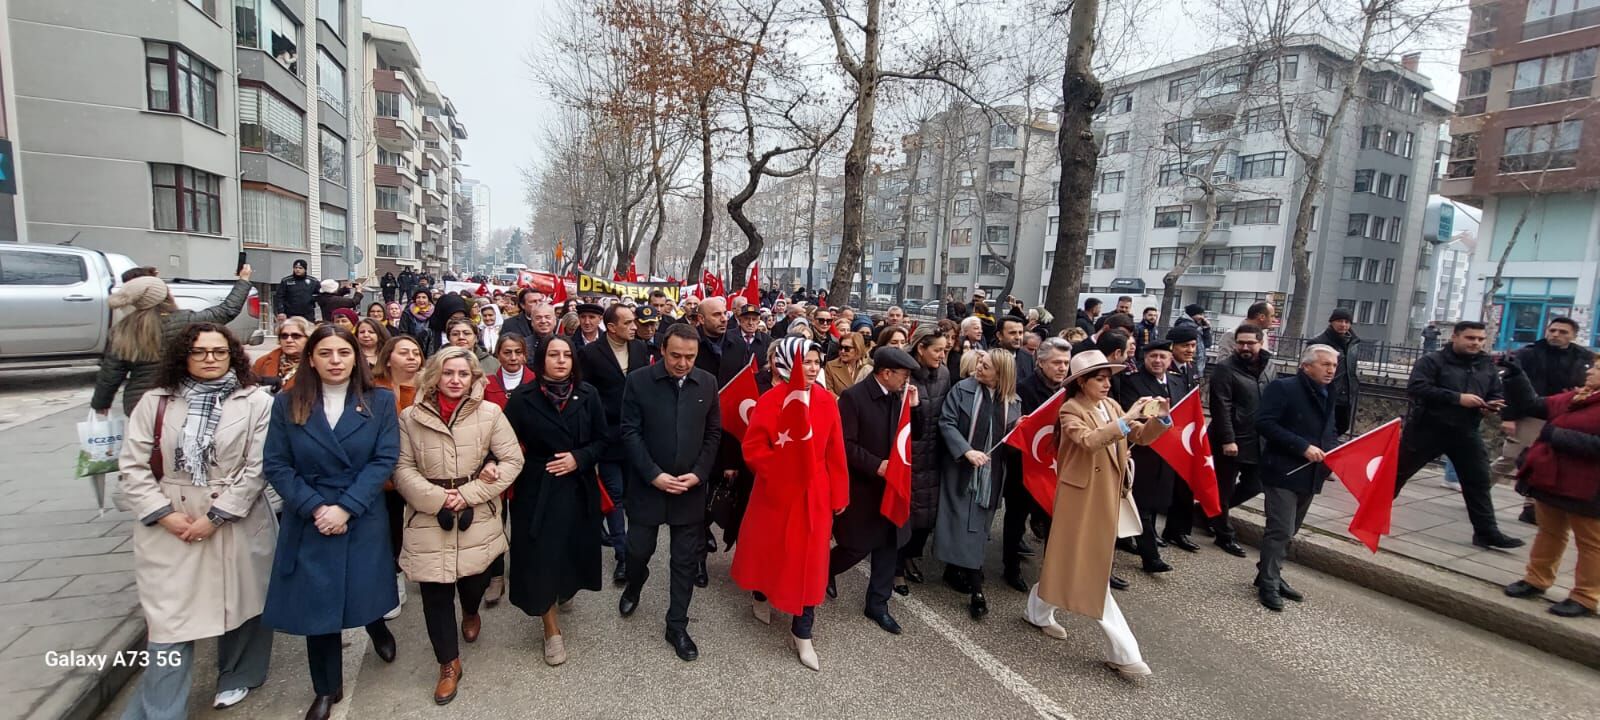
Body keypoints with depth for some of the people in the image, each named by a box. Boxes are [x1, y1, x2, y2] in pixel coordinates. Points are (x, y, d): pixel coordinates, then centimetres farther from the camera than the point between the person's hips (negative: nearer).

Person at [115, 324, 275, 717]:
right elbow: (132, 465, 2)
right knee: (168, 620, 2)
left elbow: (257, 468, -9)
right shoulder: (154, 402, 4)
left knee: (238, 603, 13)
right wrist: (164, 514, -9)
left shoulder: (256, 402, -4)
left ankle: (235, 677, 36)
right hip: (168, 527, 1)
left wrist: (216, 516, -14)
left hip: (238, 523, -1)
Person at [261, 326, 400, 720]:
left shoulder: (380, 401, -5)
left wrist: (346, 507, -18)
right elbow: (276, 465, -4)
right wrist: (315, 508, -15)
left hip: (364, 520, -1)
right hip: (309, 522, 1)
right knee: (316, 606, 9)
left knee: (363, 592, 13)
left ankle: (377, 626, 51)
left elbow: (385, 460, -10)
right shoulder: (287, 404, -2)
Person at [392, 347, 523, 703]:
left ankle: (471, 613, 53)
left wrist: (468, 494, -12)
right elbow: (403, 468, -1)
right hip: (429, 518, 0)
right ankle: (449, 664, 24)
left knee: (475, 580, 15)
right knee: (435, 593, 4)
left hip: (478, 517, 0)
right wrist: (437, 499, -16)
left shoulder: (490, 413, -4)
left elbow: (512, 460, -5)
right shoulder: (411, 417, -1)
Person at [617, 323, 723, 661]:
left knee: (686, 560, 8)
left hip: (690, 488, 2)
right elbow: (630, 433, -9)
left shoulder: (707, 383, -1)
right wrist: (654, 474, -16)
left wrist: (698, 473, -9)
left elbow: (713, 433, 3)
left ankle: (677, 626, 25)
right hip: (647, 485, -1)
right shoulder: (638, 381, -7)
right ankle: (634, 586, 46)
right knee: (639, 549, 11)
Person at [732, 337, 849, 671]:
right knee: (768, 548, 17)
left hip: (814, 494, 2)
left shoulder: (827, 401, -5)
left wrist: (838, 494, 2)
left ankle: (801, 634, 18)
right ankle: (761, 597, 47)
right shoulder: (771, 401, -15)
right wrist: (781, 469, -22)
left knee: (809, 558, 5)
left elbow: (835, 452, 0)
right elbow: (752, 448, -13)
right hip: (776, 491, -2)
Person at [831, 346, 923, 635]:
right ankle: (825, 568, 35)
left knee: (888, 544, 11)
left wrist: (914, 406, -5)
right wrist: (875, 465, -23)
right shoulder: (853, 396, -17)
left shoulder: (898, 396, 4)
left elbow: (911, 435, 9)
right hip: (861, 486, -6)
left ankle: (877, 603, 25)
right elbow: (845, 443, -18)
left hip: (890, 484, 6)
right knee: (859, 546, 4)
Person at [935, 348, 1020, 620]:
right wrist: (967, 451, -20)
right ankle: (976, 589, 7)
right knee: (965, 523, -3)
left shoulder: (1012, 401, 5)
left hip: (992, 472, 3)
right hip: (961, 468, -3)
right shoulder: (962, 389, -5)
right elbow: (946, 422, -10)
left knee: (978, 524, 8)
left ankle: (955, 570, 24)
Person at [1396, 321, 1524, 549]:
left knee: (1478, 482, 5)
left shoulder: (1488, 367, 11)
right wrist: (1457, 398, -23)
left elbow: (1498, 394, 18)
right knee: (1398, 472, 5)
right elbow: (1416, 388, -20)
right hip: (1427, 429, -5)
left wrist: (1492, 406, -6)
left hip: (1466, 433, 5)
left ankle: (1487, 532, 13)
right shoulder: (1431, 361, -8)